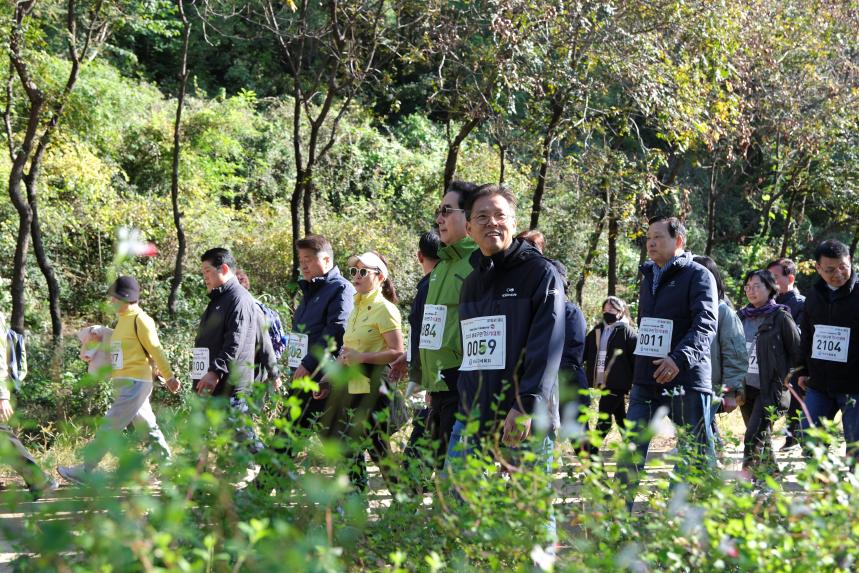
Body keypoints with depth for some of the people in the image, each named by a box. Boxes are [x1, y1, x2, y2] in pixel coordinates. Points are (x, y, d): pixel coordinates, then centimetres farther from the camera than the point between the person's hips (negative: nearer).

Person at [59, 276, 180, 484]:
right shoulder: (123, 320, 15)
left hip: (135, 383, -10)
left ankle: (84, 472, -9)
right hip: (124, 383, 10)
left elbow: (156, 350, -12)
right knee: (148, 427, 14)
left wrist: (169, 376, -12)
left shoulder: (140, 320, -12)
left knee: (109, 427, -9)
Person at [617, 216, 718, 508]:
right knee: (630, 451, 3)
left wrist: (679, 359, -32)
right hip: (646, 382, 7)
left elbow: (705, 325, -17)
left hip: (686, 381, -7)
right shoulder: (648, 278, 19)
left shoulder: (698, 276, -4)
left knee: (698, 452, 0)